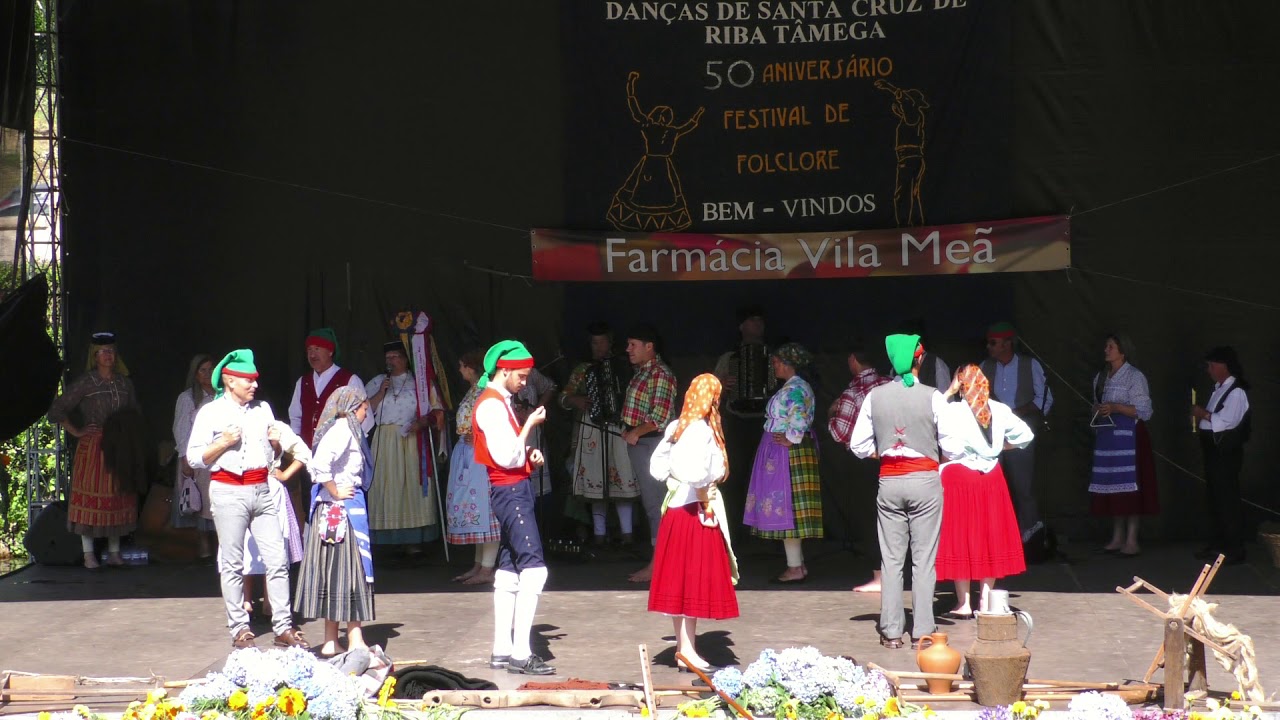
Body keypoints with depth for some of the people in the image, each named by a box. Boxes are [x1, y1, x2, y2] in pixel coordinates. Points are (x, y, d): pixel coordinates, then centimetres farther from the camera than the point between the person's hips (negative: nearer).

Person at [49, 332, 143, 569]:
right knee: (90, 497, -4)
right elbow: (57, 410, -6)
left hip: (119, 447, 5)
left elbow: (134, 413, 20)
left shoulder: (124, 382, 10)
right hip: (92, 447, -5)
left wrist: (132, 440, 7)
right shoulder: (85, 382, -4)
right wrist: (76, 432, -7)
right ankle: (88, 554, 0)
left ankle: (114, 552, 13)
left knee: (118, 499, 6)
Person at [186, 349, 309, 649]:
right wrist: (224, 443, -13)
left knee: (278, 559, -2)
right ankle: (239, 629, 7)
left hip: (261, 489, 4)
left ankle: (283, 627, 2)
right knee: (233, 564, -1)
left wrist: (276, 442, 4)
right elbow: (194, 458, -2)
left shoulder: (263, 409, 17)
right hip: (229, 492, -4)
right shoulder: (211, 413, 2)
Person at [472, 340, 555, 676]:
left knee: (509, 568, 12)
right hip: (510, 491, -11)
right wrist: (529, 425, -14)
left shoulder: (499, 402, 16)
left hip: (512, 490, 11)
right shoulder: (492, 405, -15)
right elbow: (507, 458, -21)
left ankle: (502, 650, 16)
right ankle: (520, 653, -16)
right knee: (534, 568, -15)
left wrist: (529, 452, 6)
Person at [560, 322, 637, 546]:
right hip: (591, 432, 1)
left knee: (623, 482, -6)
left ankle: (626, 534, -1)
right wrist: (575, 400, -10)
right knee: (595, 483, 1)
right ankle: (599, 534, 9)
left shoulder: (622, 367, 9)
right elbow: (564, 398, 11)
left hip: (619, 430, -1)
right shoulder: (582, 371, 13)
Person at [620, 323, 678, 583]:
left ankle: (657, 564, -4)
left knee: (654, 502, -7)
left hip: (651, 443, -10)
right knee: (650, 502, 12)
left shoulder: (660, 374, -14)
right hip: (639, 443, 10)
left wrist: (635, 433, -13)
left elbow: (661, 417, -19)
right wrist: (630, 433, 7)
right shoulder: (641, 372, 15)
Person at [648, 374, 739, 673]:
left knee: (680, 581, 12)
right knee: (696, 581, -3)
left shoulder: (676, 427, 7)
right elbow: (697, 473, -27)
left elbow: (658, 466, 10)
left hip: (675, 510, 8)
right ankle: (688, 651, 0)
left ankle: (683, 645, 21)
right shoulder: (702, 430, -16)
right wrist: (706, 504, -15)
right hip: (696, 512, -8)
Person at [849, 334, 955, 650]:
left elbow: (859, 446, 1)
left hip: (889, 480, 2)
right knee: (924, 559, 3)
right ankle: (922, 632, 4)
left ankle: (891, 631, 9)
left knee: (892, 558, 7)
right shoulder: (932, 397, -8)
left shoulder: (875, 397, -1)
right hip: (925, 480, -2)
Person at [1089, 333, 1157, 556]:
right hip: (1105, 436, 7)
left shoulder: (1135, 377, -5)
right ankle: (1117, 537, 11)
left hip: (1128, 437, -7)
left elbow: (1144, 411, -10)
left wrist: (1115, 407, -19)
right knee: (1111, 486, 5)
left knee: (1129, 486, -7)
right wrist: (1097, 412, 3)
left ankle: (1131, 540, -6)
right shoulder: (1101, 378, 16)